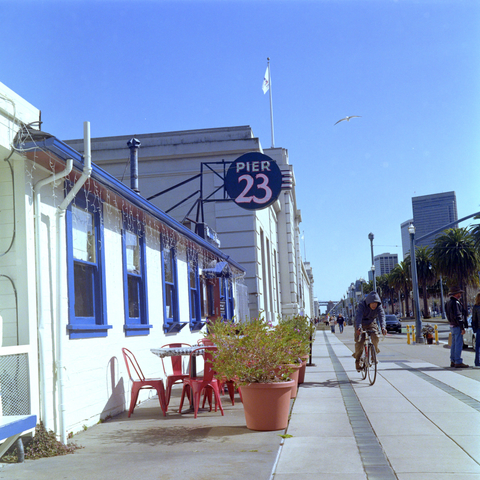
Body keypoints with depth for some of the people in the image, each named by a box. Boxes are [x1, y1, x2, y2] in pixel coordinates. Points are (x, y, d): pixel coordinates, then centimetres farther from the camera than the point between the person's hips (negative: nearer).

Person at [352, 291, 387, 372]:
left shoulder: (379, 307, -16)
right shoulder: (362, 305, -25)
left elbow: (381, 316, -31)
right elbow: (359, 316, -37)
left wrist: (383, 327, -50)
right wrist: (358, 327, -54)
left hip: (371, 324, 2)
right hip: (361, 325, -2)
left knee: (375, 337, -26)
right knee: (359, 342, -14)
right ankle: (357, 360, 9)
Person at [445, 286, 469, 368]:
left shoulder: (448, 303, 13)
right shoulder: (455, 303, -16)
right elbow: (458, 316, -21)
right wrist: (462, 327, -18)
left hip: (452, 326, 10)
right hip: (457, 327, -10)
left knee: (454, 344, 14)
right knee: (459, 344, -7)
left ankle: (453, 361, 18)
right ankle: (458, 362, -7)